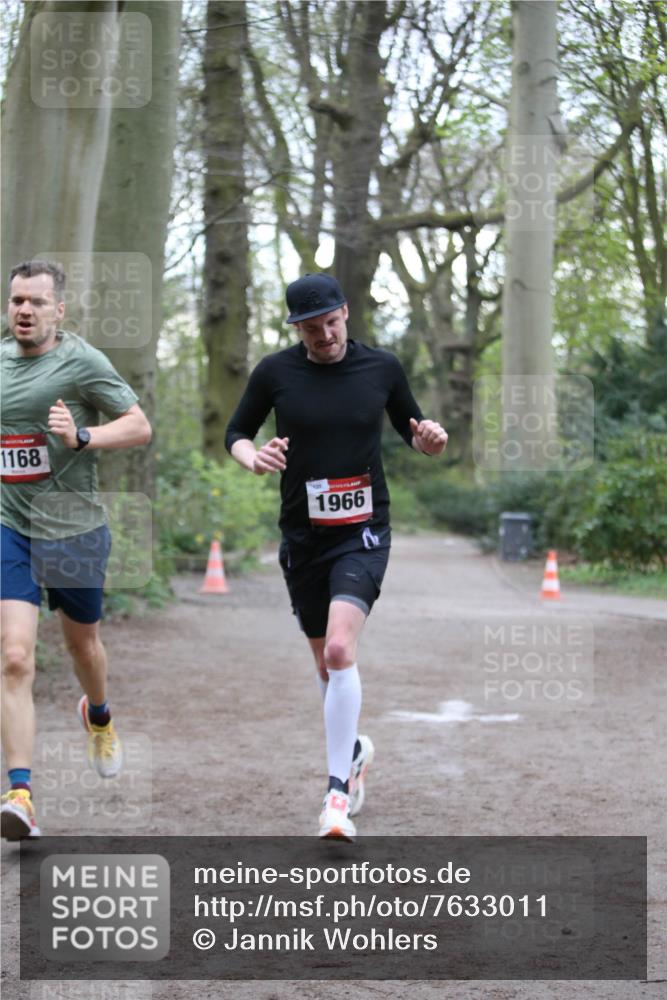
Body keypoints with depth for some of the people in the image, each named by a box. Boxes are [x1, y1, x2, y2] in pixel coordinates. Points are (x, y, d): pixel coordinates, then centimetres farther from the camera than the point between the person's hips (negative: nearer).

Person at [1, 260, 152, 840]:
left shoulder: (82, 361, -10)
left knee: (82, 643, 19)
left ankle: (98, 716, 55)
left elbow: (140, 427, -10)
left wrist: (82, 437, -24)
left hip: (73, 527, -2)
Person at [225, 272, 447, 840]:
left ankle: (337, 792, -19)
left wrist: (430, 441, -11)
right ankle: (354, 750, 41)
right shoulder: (275, 372, -1)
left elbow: (410, 432, 12)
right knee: (325, 660, 13)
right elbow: (237, 433, 10)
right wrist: (253, 458, -13)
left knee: (340, 650, -21)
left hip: (363, 533, -3)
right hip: (302, 537, 3)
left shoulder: (382, 367, 0)